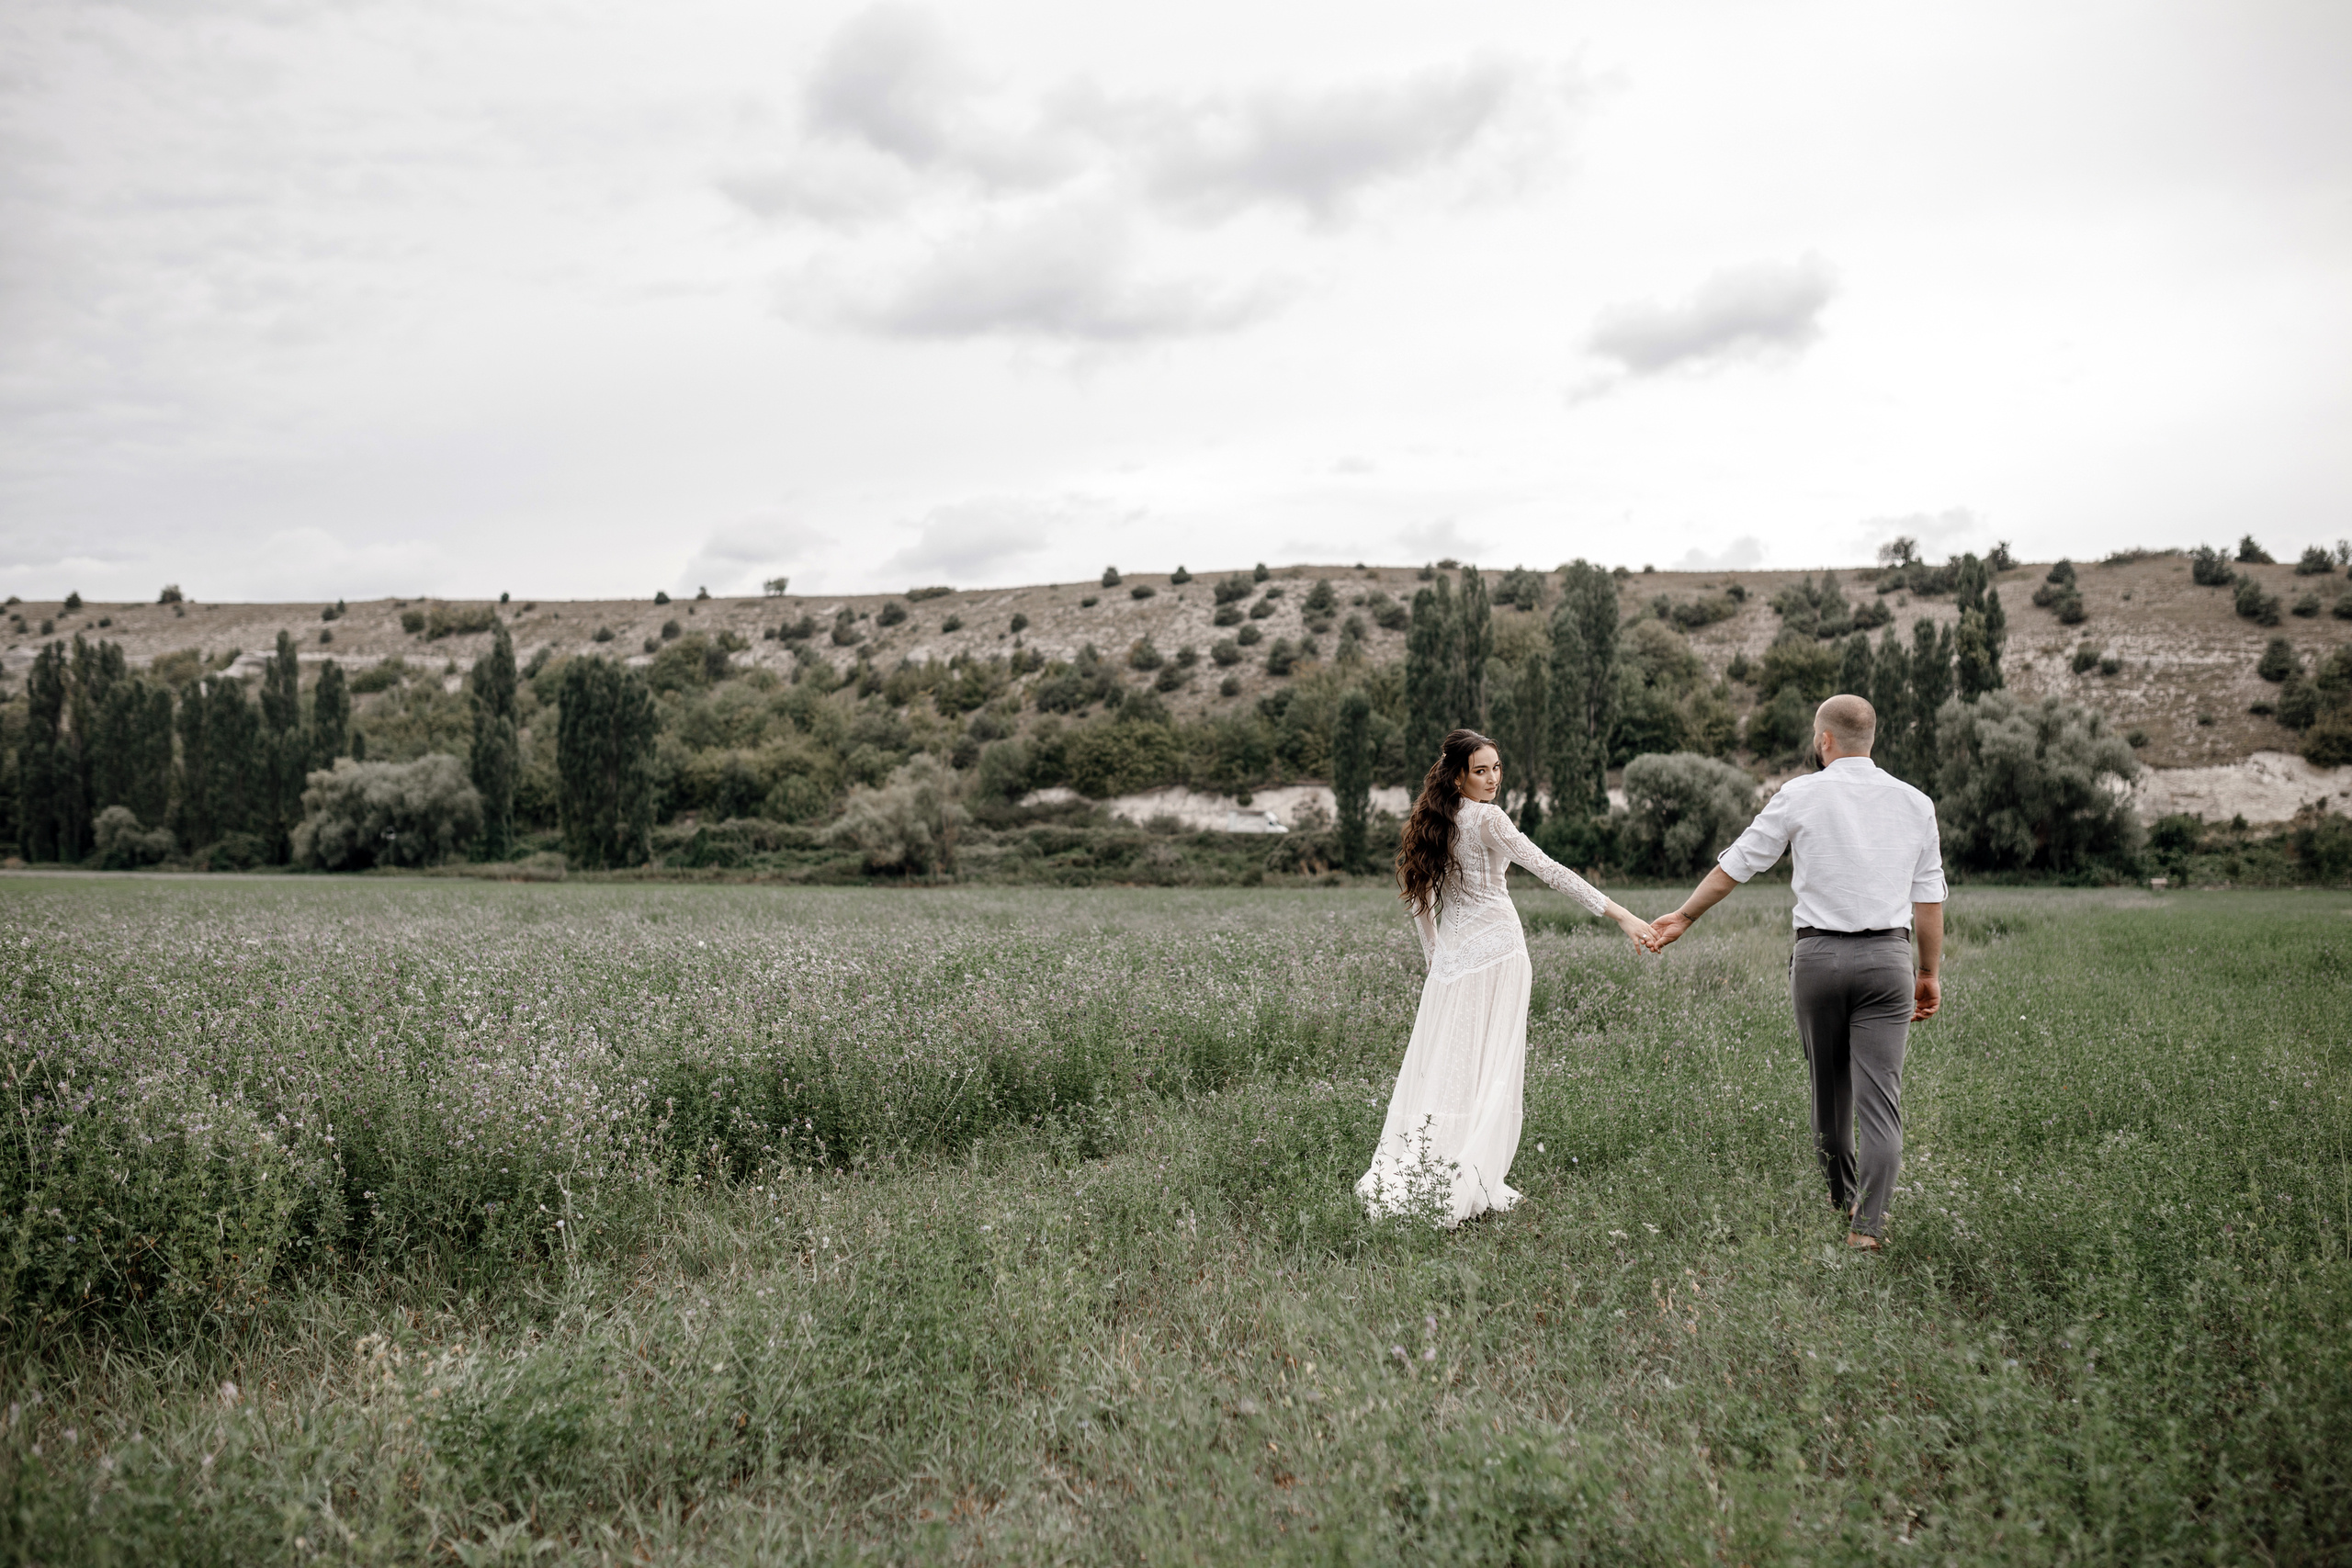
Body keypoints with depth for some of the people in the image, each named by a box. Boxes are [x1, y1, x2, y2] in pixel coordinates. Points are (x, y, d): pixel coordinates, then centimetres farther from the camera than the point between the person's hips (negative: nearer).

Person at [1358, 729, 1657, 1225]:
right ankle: (1471, 1186, -2)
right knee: (1491, 1068, -2)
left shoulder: (1433, 822, 11)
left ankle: (1405, 1179, 9)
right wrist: (1620, 914, -20)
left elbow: (1420, 902, 17)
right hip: (1495, 949, -7)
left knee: (1439, 1064, 10)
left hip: (1451, 955, 7)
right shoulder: (1485, 818, -12)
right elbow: (1549, 869, -18)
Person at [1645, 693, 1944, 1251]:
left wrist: (1684, 917, 18)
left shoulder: (1800, 795, -1)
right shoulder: (1914, 802, 7)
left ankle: (1841, 1202, 31)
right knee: (1880, 1099, -3)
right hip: (1887, 956, 1)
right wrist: (1929, 973, 17)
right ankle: (1867, 1227, -12)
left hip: (1817, 954, 0)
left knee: (1829, 1090, 16)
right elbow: (1929, 897, 8)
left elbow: (1737, 862, 6)